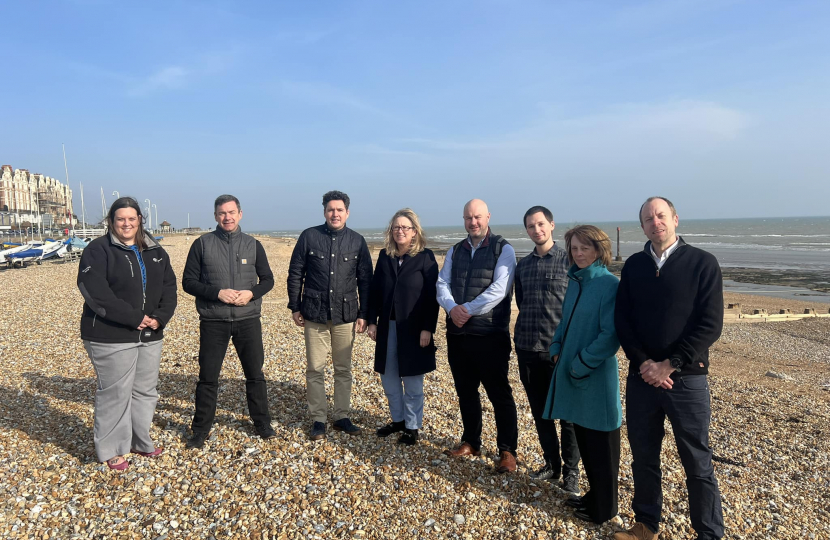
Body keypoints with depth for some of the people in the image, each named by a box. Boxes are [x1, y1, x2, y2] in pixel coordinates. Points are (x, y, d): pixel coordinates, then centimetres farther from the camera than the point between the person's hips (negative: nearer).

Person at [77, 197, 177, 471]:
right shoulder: (98, 250, -7)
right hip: (110, 337, -5)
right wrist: (134, 317, -20)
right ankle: (111, 450, 19)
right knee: (115, 393, 2)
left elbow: (169, 287, 6)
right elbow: (95, 292, -18)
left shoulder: (155, 251, 11)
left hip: (150, 335, 6)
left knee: (145, 391, 14)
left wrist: (160, 317, -10)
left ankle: (140, 441, 31)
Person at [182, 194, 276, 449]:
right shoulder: (202, 244, -1)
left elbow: (267, 279, 9)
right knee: (208, 378, 8)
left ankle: (262, 423, 26)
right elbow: (188, 282, -2)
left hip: (248, 320, 1)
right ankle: (200, 430, 24)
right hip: (213, 322, -1)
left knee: (255, 374, 10)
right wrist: (217, 293, -17)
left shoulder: (253, 245, 5)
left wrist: (251, 293, -11)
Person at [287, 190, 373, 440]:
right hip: (314, 314, -1)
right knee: (315, 369, 5)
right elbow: (295, 274, 2)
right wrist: (295, 307, 0)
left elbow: (365, 280, 5)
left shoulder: (357, 241, 2)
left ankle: (342, 417, 23)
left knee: (343, 369, 10)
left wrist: (364, 314, 2)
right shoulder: (309, 237, -2)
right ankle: (318, 419, 17)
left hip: (345, 316, 1)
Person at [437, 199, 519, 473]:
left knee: (499, 393, 1)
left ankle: (507, 450, 14)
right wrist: (452, 308, -16)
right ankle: (471, 442, 32)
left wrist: (468, 310, -17)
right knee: (465, 391, 16)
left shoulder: (503, 249, -4)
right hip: (457, 333, 6)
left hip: (490, 335, -5)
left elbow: (499, 289, -15)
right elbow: (442, 284, 3)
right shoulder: (455, 251, 13)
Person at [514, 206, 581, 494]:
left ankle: (571, 470, 20)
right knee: (540, 411, 14)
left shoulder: (569, 260, -4)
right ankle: (552, 464, 29)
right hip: (527, 348, 5)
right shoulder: (523, 265, 10)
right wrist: (527, 330, 13)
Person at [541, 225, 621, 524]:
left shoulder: (609, 284, -15)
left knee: (600, 444, 8)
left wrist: (581, 364, -16)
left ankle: (603, 508, 25)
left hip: (595, 375, -7)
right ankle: (594, 495, 36)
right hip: (571, 372, 7)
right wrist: (557, 349, 2)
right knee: (583, 438, 19)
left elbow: (610, 336, -18)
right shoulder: (575, 282, 7)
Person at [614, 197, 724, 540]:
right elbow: (622, 320, 3)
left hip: (687, 379, -3)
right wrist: (643, 363, -10)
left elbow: (710, 325, -10)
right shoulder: (633, 265, 6)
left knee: (697, 463, 7)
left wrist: (669, 365, -15)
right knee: (643, 457, 14)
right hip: (641, 378, 3)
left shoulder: (702, 263, -4)